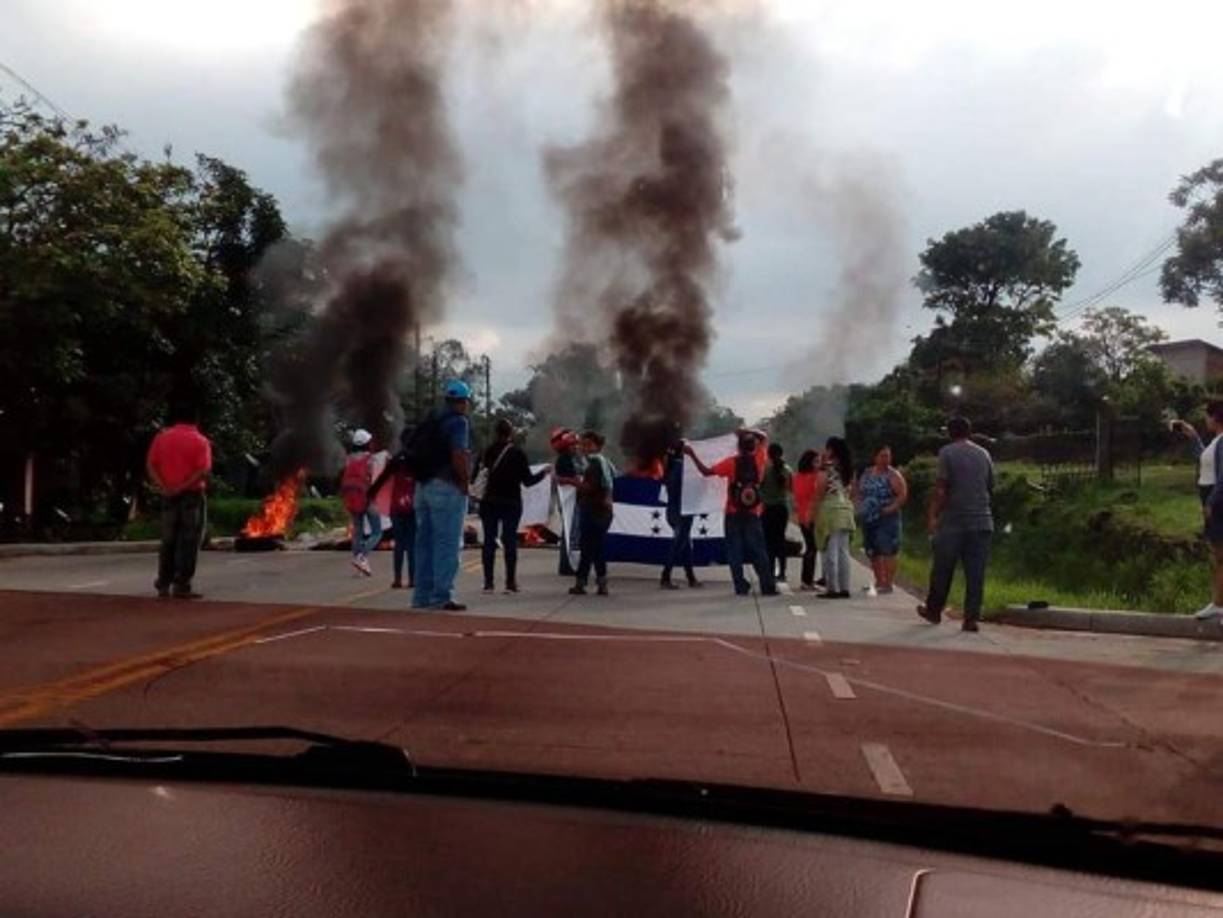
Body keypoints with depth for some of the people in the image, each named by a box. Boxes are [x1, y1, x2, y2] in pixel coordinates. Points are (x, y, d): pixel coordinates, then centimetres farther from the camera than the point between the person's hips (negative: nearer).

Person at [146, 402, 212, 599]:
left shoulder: (161, 438, 8)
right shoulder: (200, 441, -5)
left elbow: (150, 465, 0)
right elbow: (203, 471, -16)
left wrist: (163, 486, -10)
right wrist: (184, 486, -16)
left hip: (169, 496, 4)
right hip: (192, 495, -4)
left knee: (168, 542, 12)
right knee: (189, 542, 0)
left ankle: (163, 585, 13)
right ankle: (182, 586, -3)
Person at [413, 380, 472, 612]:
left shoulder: (430, 421, 17)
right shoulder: (458, 421, -8)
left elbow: (415, 451, 16)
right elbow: (459, 455, -20)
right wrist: (466, 481, -10)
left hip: (423, 486, 8)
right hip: (447, 487, -8)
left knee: (425, 541, 11)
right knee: (446, 543, -5)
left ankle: (422, 595, 15)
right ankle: (442, 596, -7)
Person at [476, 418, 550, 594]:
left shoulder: (487, 452, 0)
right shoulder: (517, 453, -7)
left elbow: (476, 474, 1)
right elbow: (527, 480, -7)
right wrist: (543, 472, 8)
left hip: (489, 502, 2)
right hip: (511, 502, -2)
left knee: (489, 541, 6)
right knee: (510, 540, 3)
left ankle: (488, 582, 4)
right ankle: (510, 582, 0)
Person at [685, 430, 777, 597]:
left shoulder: (732, 462, -9)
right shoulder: (759, 459, -1)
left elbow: (706, 471, -12)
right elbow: (764, 438, 17)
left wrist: (692, 454, -6)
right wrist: (748, 432, 11)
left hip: (733, 514, -2)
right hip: (752, 514, 2)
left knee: (735, 551, 4)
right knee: (758, 551, 4)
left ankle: (741, 586, -1)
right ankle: (768, 586, -1)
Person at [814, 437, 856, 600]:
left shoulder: (827, 468, -9)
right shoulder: (848, 468, 11)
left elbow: (820, 492, -11)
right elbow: (851, 491, 13)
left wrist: (814, 511, -5)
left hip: (830, 510, -7)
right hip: (846, 509, 7)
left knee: (831, 551, -4)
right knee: (843, 551, 9)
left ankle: (833, 588, -4)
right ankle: (844, 588, 10)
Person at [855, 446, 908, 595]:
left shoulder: (893, 475, -4)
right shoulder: (867, 474, 14)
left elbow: (903, 495, -12)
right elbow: (860, 492, 23)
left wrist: (892, 508, -20)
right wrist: (860, 507, 8)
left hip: (887, 519, -6)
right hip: (868, 519, 6)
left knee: (888, 550, -10)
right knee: (873, 552, 11)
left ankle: (889, 582, -8)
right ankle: (879, 581, 22)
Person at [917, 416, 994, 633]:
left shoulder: (947, 452, -4)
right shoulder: (984, 454, 11)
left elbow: (941, 488, -11)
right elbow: (991, 488, 17)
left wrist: (932, 515, -9)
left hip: (953, 520, -3)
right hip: (982, 521, 4)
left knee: (942, 569, 10)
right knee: (976, 572, 3)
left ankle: (934, 610, 23)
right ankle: (972, 617, -1)